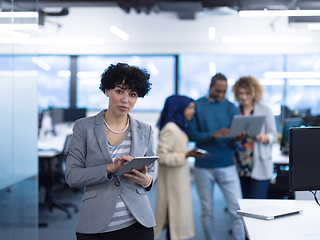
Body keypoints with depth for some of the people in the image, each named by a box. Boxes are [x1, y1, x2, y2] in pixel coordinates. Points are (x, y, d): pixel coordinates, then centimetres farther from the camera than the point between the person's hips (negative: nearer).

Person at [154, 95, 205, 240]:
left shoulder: (180, 127, 12)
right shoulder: (169, 129, -18)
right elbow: (162, 156, -21)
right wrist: (187, 155, -25)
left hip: (180, 178, 9)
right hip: (172, 180, -9)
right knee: (174, 213, -6)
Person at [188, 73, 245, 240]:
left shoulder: (230, 107, 6)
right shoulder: (197, 106, 2)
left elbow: (233, 138, 2)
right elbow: (192, 134, -6)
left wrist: (236, 139, -22)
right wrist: (213, 135, -21)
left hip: (226, 165, 1)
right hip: (203, 166, -1)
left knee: (237, 210, -4)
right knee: (207, 211, 8)